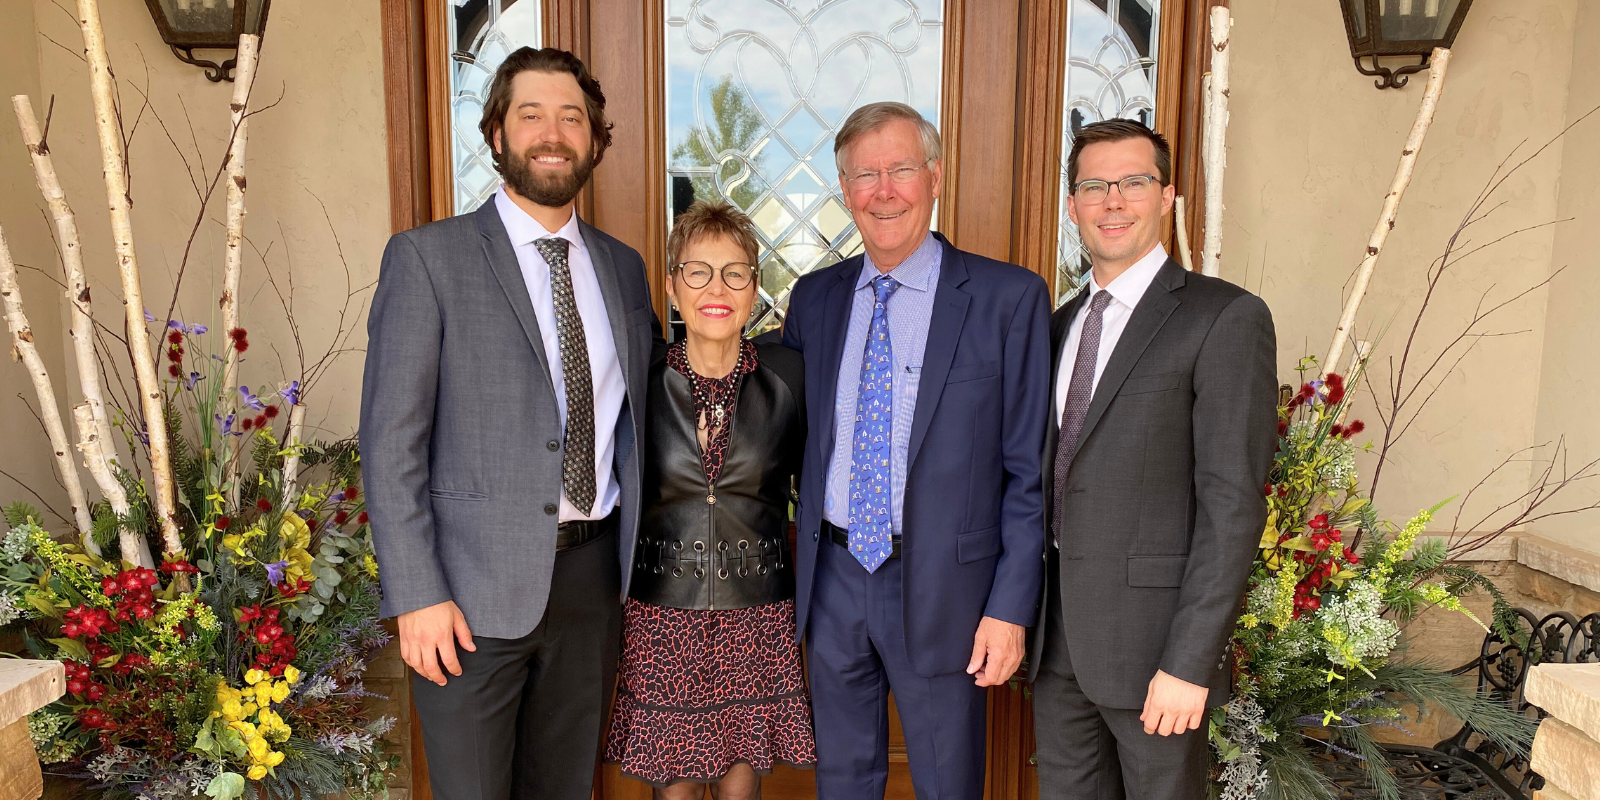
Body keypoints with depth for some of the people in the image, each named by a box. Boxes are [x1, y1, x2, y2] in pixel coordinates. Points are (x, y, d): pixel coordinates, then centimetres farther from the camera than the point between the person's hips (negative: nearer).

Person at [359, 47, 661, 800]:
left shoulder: (623, 267, 10)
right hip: (476, 583, -4)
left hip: (593, 573, 4)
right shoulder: (427, 256, -5)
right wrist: (416, 595, -12)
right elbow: (392, 438, -8)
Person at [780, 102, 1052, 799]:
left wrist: (1011, 607, -10)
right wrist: (803, 569, 5)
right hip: (833, 578, 4)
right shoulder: (814, 298, 6)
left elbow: (1028, 470, -7)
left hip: (941, 586, -3)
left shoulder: (1009, 298, -7)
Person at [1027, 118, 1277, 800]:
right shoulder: (1059, 324, 12)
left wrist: (1190, 662, -17)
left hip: (1152, 638, -6)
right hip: (1057, 640, 6)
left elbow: (1233, 502, -14)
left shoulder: (1225, 318, -9)